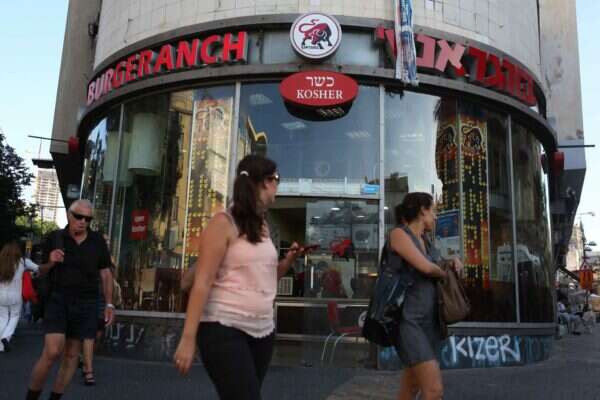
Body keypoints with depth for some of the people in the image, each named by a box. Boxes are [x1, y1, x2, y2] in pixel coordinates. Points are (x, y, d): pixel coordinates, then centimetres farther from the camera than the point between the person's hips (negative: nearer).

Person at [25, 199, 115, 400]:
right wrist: (50, 262, -12)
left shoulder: (98, 241, 2)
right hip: (57, 300, -2)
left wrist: (109, 304, 3)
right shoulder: (54, 237, 0)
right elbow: (42, 271, 11)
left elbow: (105, 274, 8)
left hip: (86, 303, 2)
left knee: (72, 354, 7)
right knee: (52, 352, -13)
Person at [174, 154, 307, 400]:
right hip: (224, 330, -7)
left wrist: (288, 260, 5)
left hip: (262, 331, 8)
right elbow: (202, 283, -14)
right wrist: (188, 338, -19)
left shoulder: (263, 226, 13)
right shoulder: (224, 223, -9)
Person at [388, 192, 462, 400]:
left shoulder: (423, 240, 15)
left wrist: (454, 262, 10)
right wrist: (445, 273, 3)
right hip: (408, 321, -9)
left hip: (428, 321, 9)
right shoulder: (398, 233, -11)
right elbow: (425, 267, -19)